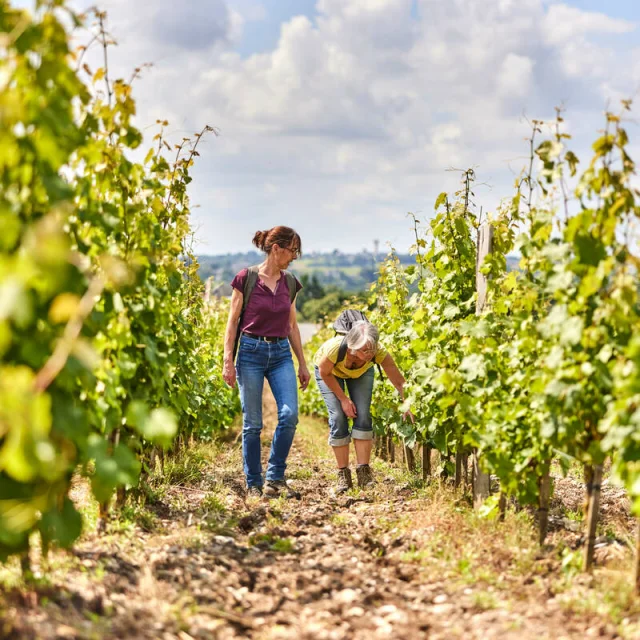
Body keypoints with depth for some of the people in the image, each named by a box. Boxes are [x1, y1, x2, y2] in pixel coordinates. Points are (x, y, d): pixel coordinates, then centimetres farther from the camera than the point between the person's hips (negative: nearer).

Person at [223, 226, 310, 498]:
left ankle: (275, 479, 0)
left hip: (281, 354, 4)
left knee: (289, 414, -12)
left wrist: (302, 363, 15)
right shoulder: (246, 278, -6)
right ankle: (253, 484, 12)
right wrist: (228, 361, -9)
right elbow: (232, 322, -3)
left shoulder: (290, 283, 8)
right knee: (252, 423, 0)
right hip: (251, 351, -4)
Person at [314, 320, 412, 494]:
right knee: (338, 417, -15)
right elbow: (325, 373, -22)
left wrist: (408, 406, -51)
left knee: (362, 416, -14)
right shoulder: (335, 348, -43)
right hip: (329, 370, -2)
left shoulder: (379, 353, -39)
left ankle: (364, 473, -8)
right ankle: (343, 475, -4)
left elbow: (399, 382, -37)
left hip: (362, 371, 2)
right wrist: (343, 398, -19)